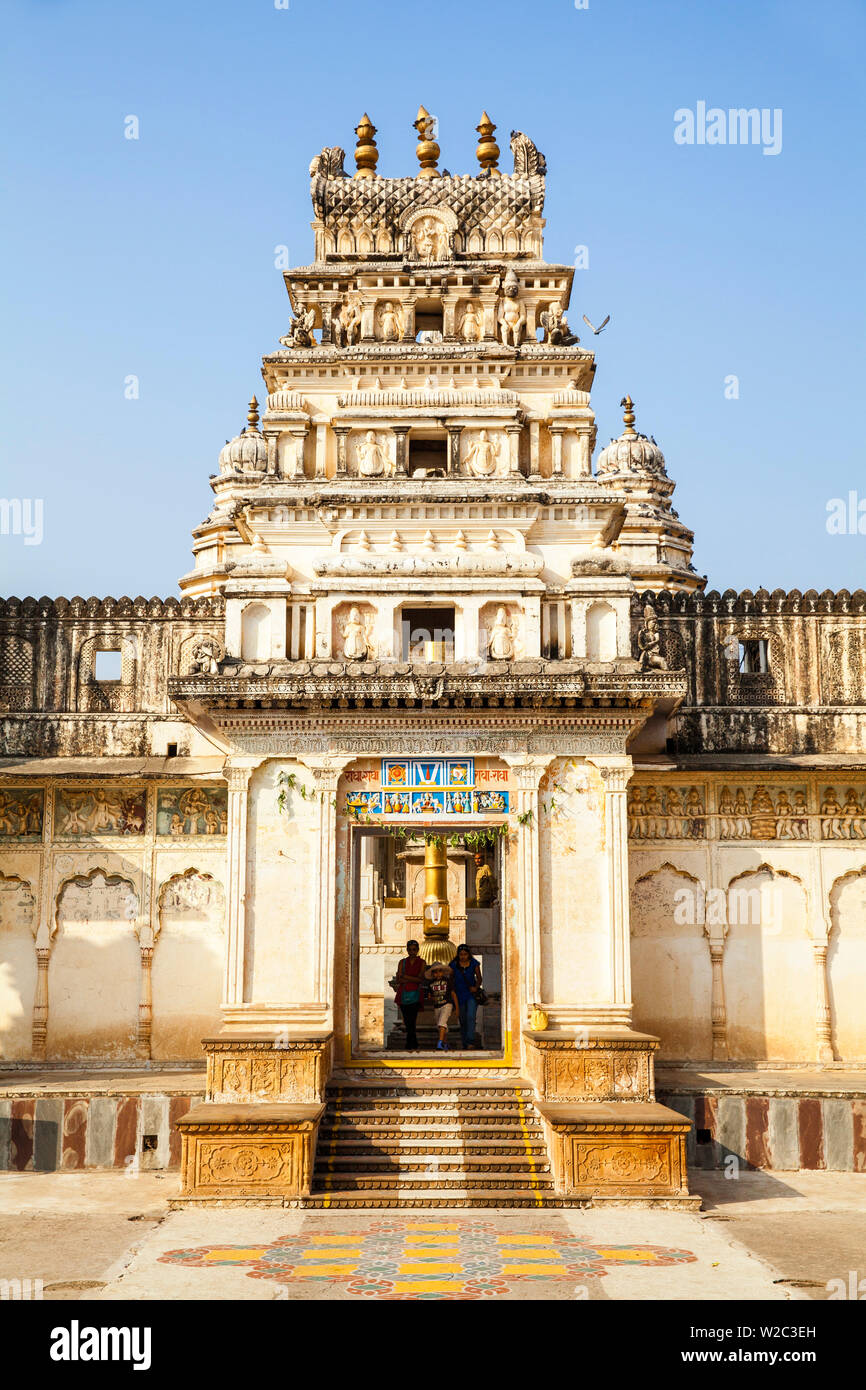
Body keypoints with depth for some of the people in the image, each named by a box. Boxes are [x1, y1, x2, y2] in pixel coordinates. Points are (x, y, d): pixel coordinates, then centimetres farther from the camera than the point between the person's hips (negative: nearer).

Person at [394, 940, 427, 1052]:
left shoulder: (422, 963, 7)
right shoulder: (402, 962, 13)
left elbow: (420, 979, -5)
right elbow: (398, 980, 3)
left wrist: (405, 976, -7)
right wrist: (413, 979, -9)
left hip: (415, 995, -3)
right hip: (403, 995, 3)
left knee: (411, 1021, -14)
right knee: (407, 1022, 5)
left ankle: (410, 1045, -13)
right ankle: (414, 1045, 16)